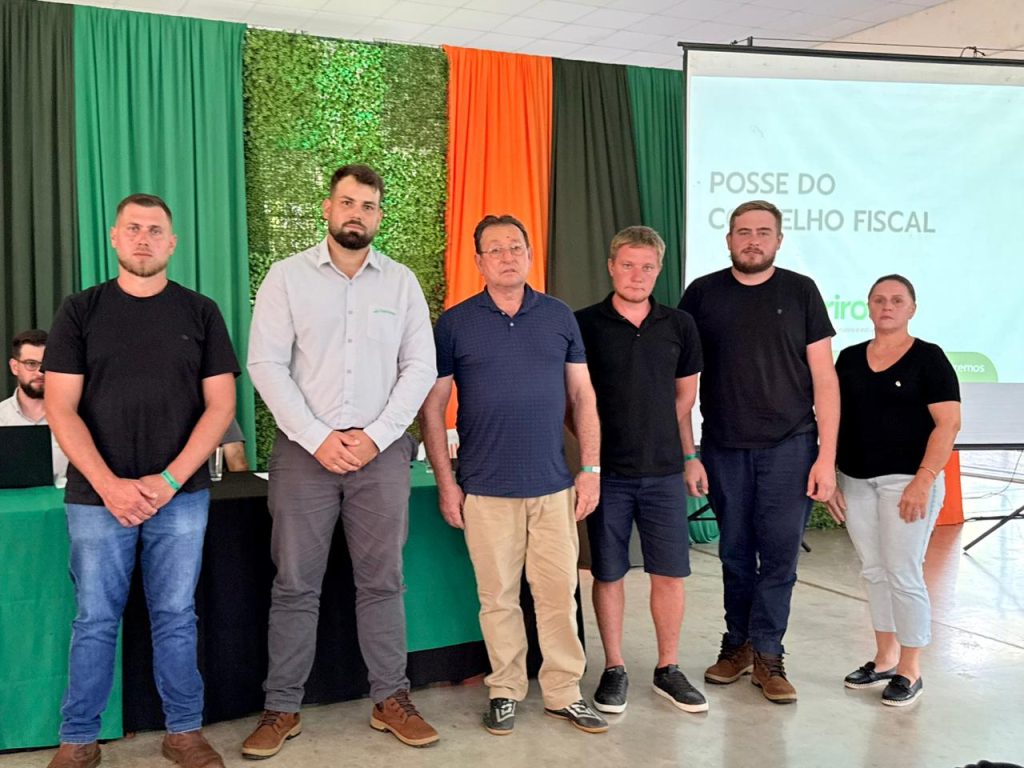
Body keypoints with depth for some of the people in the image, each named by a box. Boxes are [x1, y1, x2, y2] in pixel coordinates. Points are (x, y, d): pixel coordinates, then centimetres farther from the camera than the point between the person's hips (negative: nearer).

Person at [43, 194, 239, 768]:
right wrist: (109, 484, -12)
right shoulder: (81, 311, 5)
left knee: (176, 618, 7)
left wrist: (170, 479, -9)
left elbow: (220, 404, 2)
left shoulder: (200, 313, 6)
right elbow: (61, 407, 0)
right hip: (98, 496, 0)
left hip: (181, 495, 0)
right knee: (96, 620, 6)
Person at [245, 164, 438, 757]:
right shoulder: (288, 276, 2)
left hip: (382, 451, 1)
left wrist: (375, 436, -8)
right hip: (305, 449, -1)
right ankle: (283, 708, 14)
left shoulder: (402, 282, 7)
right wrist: (318, 438, -12)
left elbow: (420, 367, 3)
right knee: (295, 585, 4)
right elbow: (266, 364, -3)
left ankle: (391, 699, 18)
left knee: (382, 581, 7)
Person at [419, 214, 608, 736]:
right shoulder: (454, 323, 0)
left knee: (559, 592, 5)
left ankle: (564, 692, 19)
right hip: (486, 489, -1)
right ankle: (505, 690, 22)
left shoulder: (559, 316, 6)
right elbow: (432, 408, 1)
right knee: (498, 596, 6)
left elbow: (583, 396, 9)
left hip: (554, 484, 2)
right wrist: (446, 483, -3)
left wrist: (591, 468, 3)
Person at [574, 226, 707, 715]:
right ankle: (614, 669, 21)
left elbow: (685, 393, 15)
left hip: (664, 471, 2)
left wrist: (655, 436, 9)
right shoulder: (585, 325, -3)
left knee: (670, 573, 5)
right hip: (606, 471, -2)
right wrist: (592, 444, -4)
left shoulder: (679, 326, 5)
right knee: (608, 574, 6)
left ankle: (668, 669, 21)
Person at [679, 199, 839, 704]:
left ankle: (766, 654, 12)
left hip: (789, 445, -1)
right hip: (723, 448, 1)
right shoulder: (702, 294, 3)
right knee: (735, 553, 9)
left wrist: (826, 456, -6)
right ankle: (738, 643, 25)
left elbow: (823, 378, 0)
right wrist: (688, 455, 0)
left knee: (779, 554, -1)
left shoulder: (800, 292, 1)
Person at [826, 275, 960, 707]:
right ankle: (884, 659, 25)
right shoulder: (850, 359, 10)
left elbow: (948, 423, -10)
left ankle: (909, 672, 10)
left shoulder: (928, 358, -4)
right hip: (856, 481, 5)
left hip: (906, 481, -5)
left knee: (903, 574, -3)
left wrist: (924, 480, -18)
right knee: (873, 572, 12)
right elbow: (835, 419, 14)